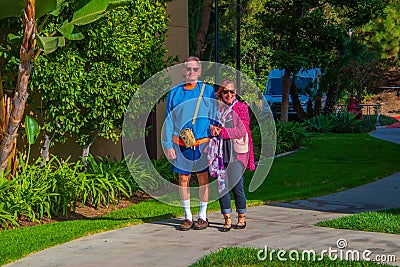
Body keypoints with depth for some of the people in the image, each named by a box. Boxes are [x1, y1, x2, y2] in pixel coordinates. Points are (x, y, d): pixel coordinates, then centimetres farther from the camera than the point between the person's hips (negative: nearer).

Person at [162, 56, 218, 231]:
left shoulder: (208, 91, 5)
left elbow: (214, 117, 6)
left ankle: (202, 216, 14)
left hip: (202, 143, -1)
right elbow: (168, 120, 8)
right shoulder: (174, 93, 8)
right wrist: (168, 145, 1)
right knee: (183, 178, 3)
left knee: (203, 177, 3)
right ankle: (187, 217, 14)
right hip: (180, 143, 1)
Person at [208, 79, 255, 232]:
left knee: (237, 187, -4)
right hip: (220, 152, 4)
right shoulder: (216, 109, 14)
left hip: (236, 152, -4)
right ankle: (227, 220, 7)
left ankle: (241, 218, 14)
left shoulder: (241, 107, 3)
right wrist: (213, 130, -1)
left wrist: (222, 132, -12)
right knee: (222, 185, 0)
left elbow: (242, 131, -6)